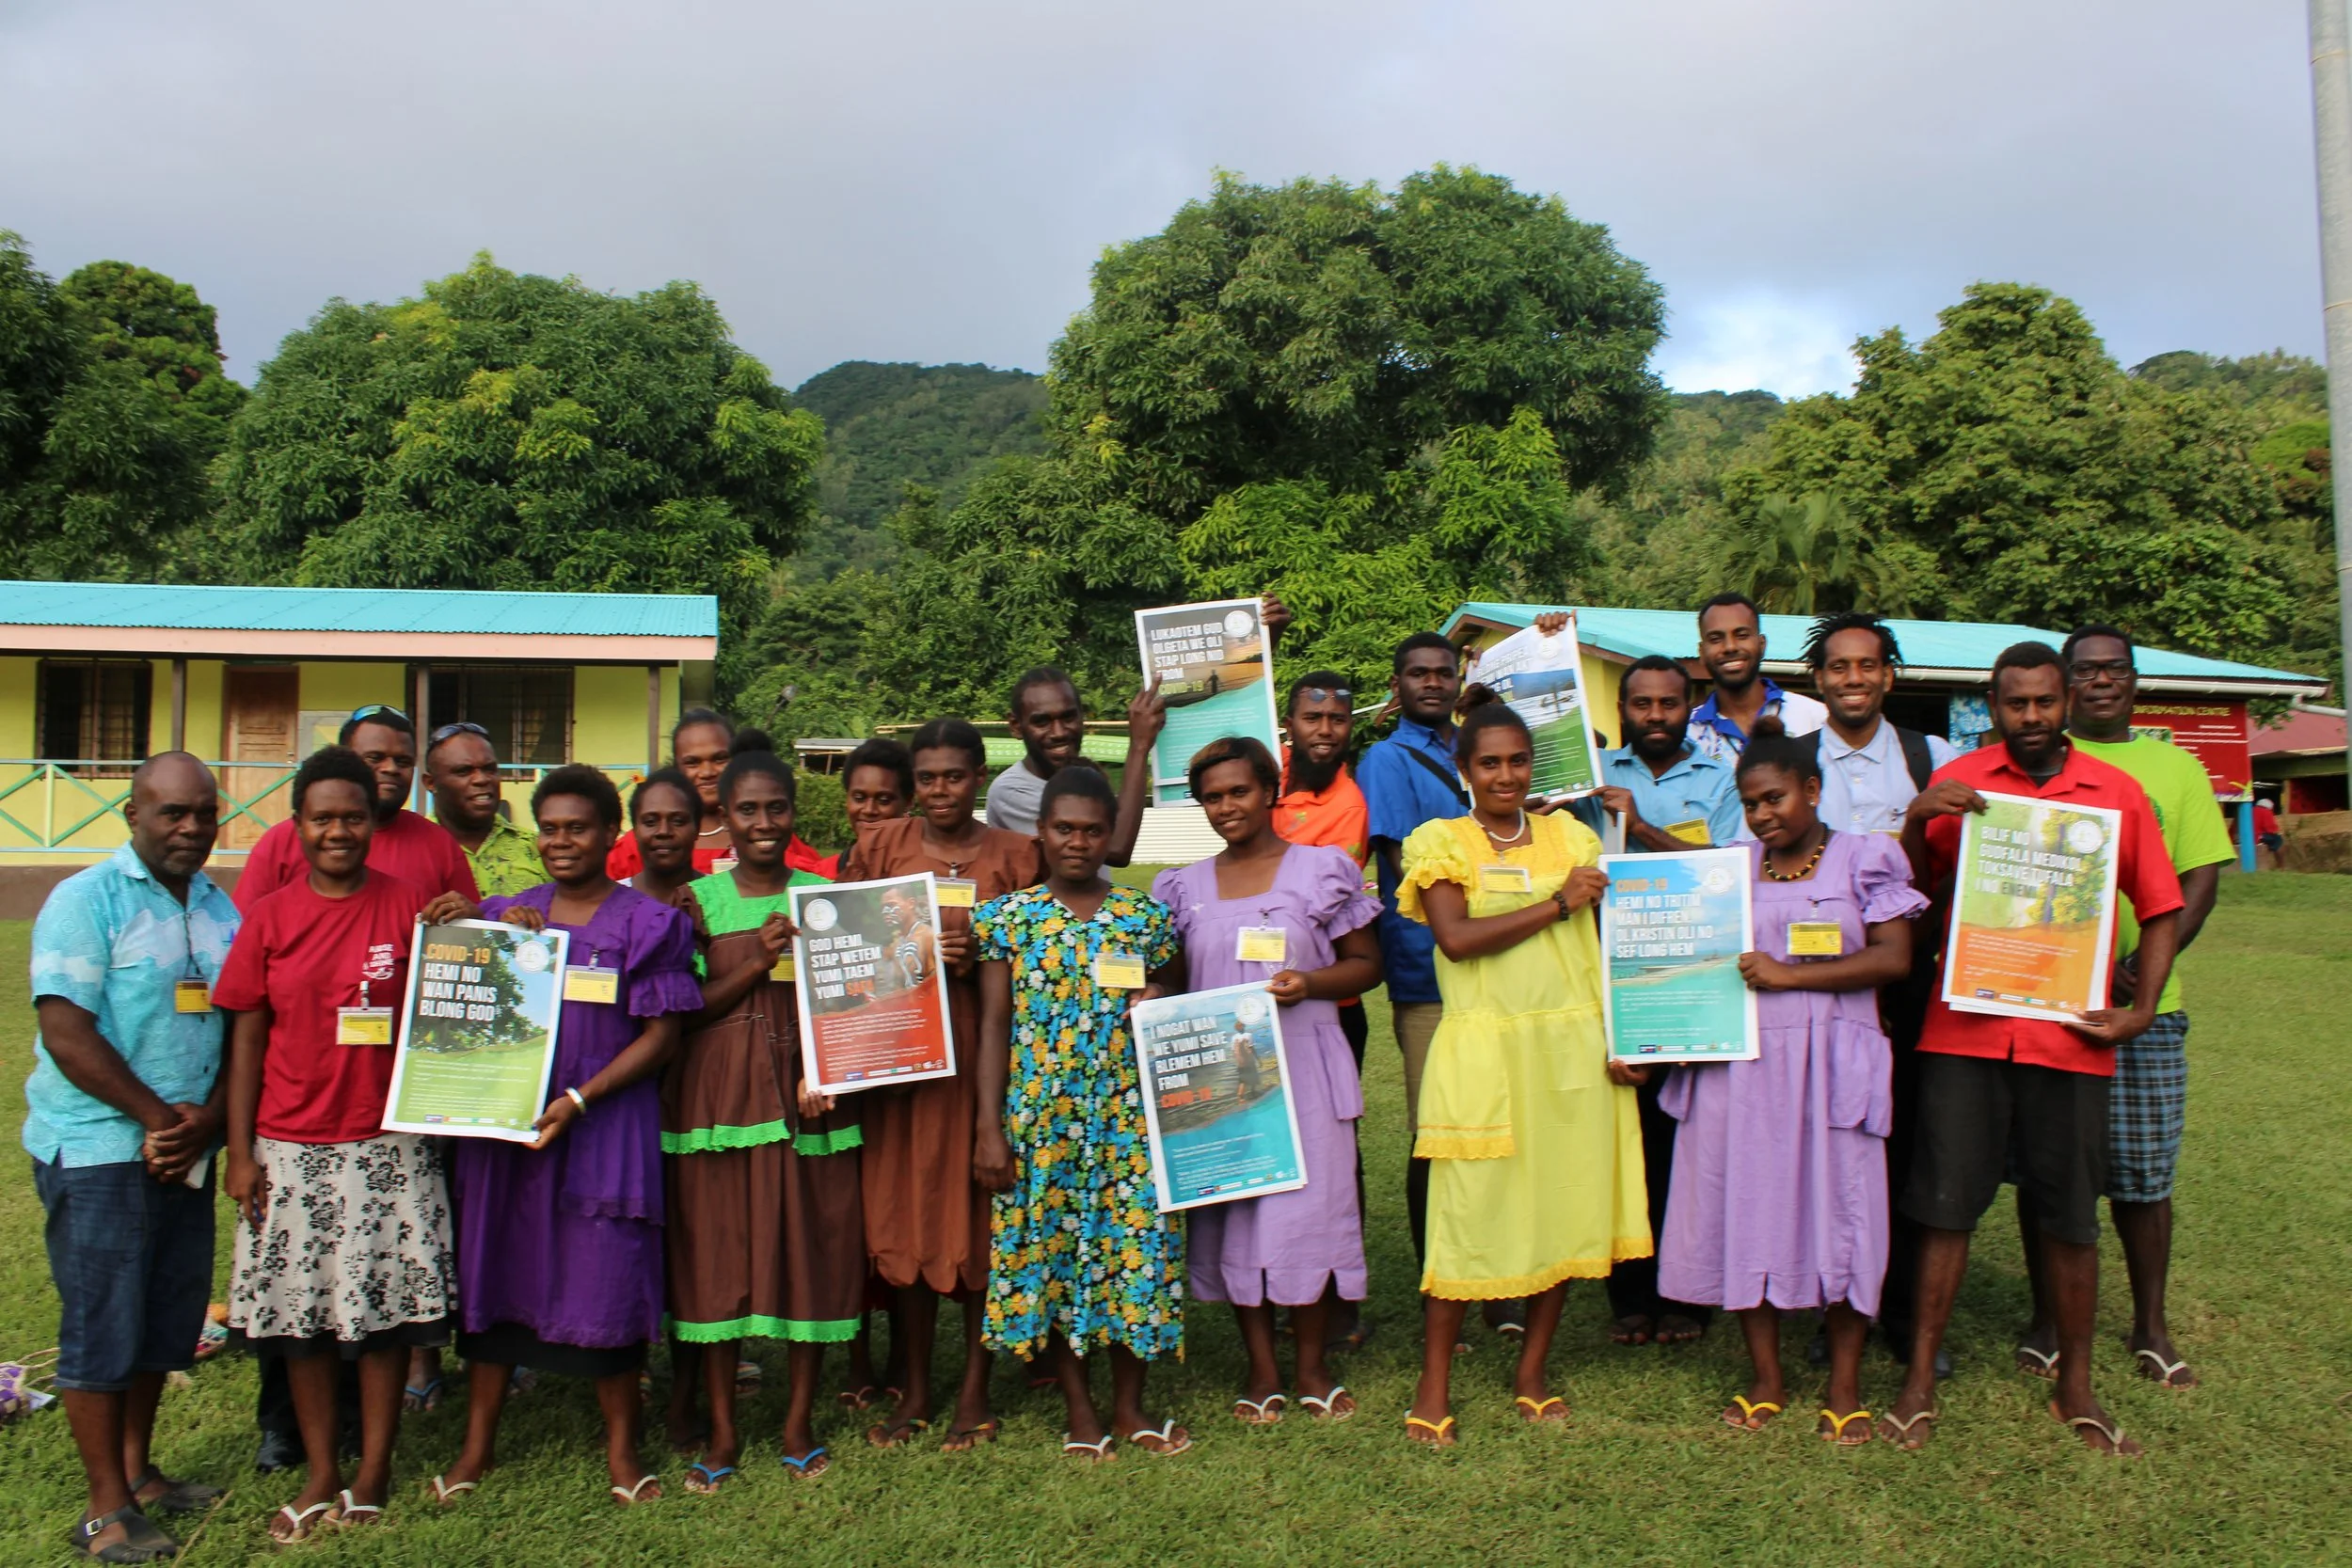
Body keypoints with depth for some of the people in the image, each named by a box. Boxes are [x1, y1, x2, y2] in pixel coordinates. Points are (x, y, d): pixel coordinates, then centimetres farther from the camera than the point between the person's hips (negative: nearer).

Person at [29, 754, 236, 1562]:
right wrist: (157, 1118, -15)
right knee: (100, 1327, 2)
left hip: (188, 1153, 6)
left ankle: (136, 1468, 31)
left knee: (166, 1320, 15)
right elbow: (66, 1032, -16)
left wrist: (207, 1119, -7)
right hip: (99, 1152, -6)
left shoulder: (220, 908, 9)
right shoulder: (86, 899, -9)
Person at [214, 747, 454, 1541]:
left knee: (386, 1307, 6)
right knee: (299, 1315, 9)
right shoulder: (269, 917, 2)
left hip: (388, 1145, -1)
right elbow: (246, 1037, 4)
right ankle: (321, 1475, 25)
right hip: (291, 1148, 2)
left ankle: (374, 1469, 22)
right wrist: (239, 1151, 1)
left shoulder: (410, 906, -2)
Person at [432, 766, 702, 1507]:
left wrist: (577, 1100, -16)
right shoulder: (506, 915, 11)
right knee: (494, 1271, 9)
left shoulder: (648, 922, -2)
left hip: (605, 1126, -4)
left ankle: (621, 1448, 18)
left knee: (606, 1277, 1)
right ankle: (478, 1443, 26)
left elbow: (661, 1036, -6)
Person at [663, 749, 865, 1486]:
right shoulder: (697, 900, 2)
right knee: (717, 1253, 5)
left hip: (807, 1088, 1)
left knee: (812, 1248, 5)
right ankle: (722, 1428, 20)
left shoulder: (824, 897, 5)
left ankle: (799, 1420, 21)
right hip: (718, 1090, -1)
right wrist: (758, 963, -15)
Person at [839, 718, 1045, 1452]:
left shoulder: (1014, 854, 2)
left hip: (982, 1051, -1)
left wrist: (979, 958, -16)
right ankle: (915, 1390, 22)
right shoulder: (879, 848, 7)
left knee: (980, 1213, 4)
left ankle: (974, 1390, 19)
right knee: (905, 1213, 7)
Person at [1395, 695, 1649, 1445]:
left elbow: (1607, 940, 10)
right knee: (1469, 1210, -2)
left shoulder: (1570, 835, 12)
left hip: (1573, 1046, 4)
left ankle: (1532, 1369, 24)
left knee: (1567, 1202, 7)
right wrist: (1555, 904, -10)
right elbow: (1456, 937, -14)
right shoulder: (1440, 841, 1)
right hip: (1483, 1047, -4)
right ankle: (1434, 1383, 12)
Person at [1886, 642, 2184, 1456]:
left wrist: (2141, 1009, 0)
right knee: (1945, 1204, 2)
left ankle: (2075, 1387, 25)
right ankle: (1919, 1380, 11)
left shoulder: (2116, 791, 7)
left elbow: (2160, 909, 11)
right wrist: (1916, 820, -12)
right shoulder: (1957, 783, 5)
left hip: (2069, 1036, 1)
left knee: (2071, 1217, 9)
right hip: (1964, 1030, -1)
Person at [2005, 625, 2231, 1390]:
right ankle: (2046, 1319, 18)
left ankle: (2151, 1327, 21)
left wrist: (2151, 964, -12)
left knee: (2143, 1169, 6)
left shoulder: (2175, 768, 12)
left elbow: (2199, 878, 5)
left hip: (2144, 1003, 1)